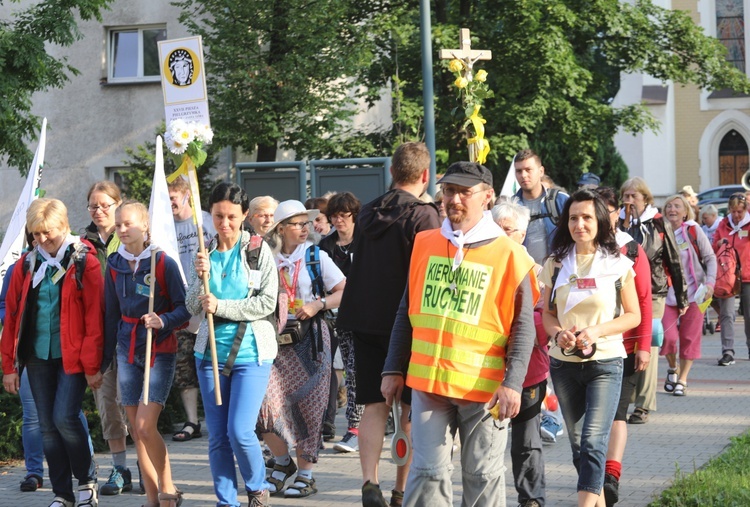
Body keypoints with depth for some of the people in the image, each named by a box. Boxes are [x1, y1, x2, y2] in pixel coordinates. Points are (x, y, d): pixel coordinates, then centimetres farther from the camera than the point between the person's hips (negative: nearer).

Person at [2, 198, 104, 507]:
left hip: (72, 356, -4)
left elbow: (94, 317, -8)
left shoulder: (85, 263, -6)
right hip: (38, 356, 5)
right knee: (48, 426, 6)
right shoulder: (26, 265, 6)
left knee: (65, 418, -13)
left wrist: (92, 365, -11)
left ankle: (86, 479, 11)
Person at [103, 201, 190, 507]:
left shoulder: (164, 263, -9)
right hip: (127, 350, 5)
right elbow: (112, 313, 13)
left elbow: (184, 308, -7)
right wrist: (106, 356, 14)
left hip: (159, 350, -5)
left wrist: (163, 322, -27)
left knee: (145, 425, -14)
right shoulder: (114, 265, 6)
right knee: (136, 429, 4)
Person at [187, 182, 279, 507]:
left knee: (240, 431, -12)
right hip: (211, 353, 4)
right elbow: (194, 308, 4)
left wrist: (221, 306, -14)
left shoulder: (258, 249, -2)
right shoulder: (205, 253, 6)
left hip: (251, 353, -4)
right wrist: (202, 277, -13)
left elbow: (267, 303, -8)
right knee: (217, 436, 5)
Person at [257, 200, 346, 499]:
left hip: (309, 337, -2)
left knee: (305, 405, -1)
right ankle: (283, 462, 12)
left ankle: (306, 475, 10)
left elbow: (345, 292, -1)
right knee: (264, 399, -11)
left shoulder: (315, 257, 3)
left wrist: (318, 304, -14)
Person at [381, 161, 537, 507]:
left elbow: (523, 326, -5)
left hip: (483, 386, -3)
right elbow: (407, 312, 15)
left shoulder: (508, 254, -3)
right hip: (428, 381, 3)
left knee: (483, 477, 5)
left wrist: (513, 383, -14)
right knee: (428, 471, 0)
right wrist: (394, 369, 12)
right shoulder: (425, 244, 8)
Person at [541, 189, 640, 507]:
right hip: (564, 363, 4)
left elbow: (633, 315, 1)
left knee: (593, 441, -16)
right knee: (577, 442, 10)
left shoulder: (618, 265, -2)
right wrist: (559, 333, -12)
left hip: (605, 363, -4)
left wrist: (596, 331, -15)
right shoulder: (556, 264, 5)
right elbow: (547, 313, 11)